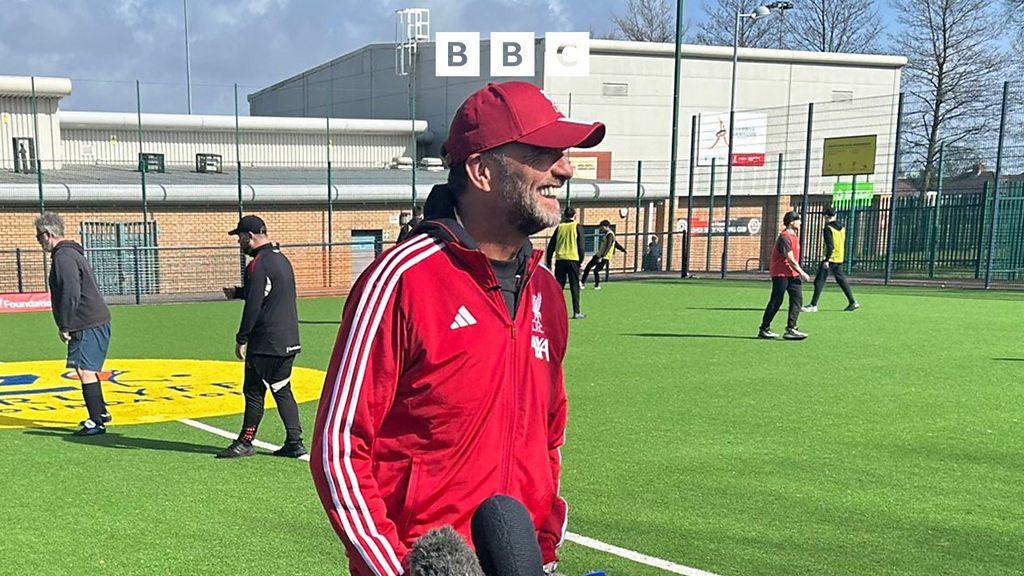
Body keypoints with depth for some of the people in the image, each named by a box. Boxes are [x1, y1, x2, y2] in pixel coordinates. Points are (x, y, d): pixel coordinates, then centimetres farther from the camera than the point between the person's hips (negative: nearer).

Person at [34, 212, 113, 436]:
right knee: (88, 369, 21)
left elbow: (70, 294, -22)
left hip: (88, 325, -11)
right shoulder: (72, 253, 19)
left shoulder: (63, 257, -14)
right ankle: (101, 412, 33)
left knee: (85, 370, -11)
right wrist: (67, 324, 22)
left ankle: (96, 423, -11)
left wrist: (64, 326, -15)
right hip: (96, 321, 11)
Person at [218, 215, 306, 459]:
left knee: (254, 391, 1)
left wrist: (241, 339, -12)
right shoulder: (282, 258, 15)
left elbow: (253, 305, -18)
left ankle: (245, 443, 10)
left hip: (266, 342, -9)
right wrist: (237, 292, 25)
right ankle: (294, 442, 8)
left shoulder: (258, 264, -14)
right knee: (282, 390, 11)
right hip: (288, 340, 9)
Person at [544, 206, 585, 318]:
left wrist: (548, 262, 15)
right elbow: (581, 245, -3)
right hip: (573, 259, -3)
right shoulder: (577, 226, 1)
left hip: (560, 260, 3)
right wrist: (581, 260, 5)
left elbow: (551, 245, 10)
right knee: (575, 286, 1)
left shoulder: (560, 227, 10)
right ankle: (576, 312, -2)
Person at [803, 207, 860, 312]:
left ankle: (813, 305, -8)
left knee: (819, 281, -6)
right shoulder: (842, 228, 12)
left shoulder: (828, 228, -13)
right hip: (839, 259, 8)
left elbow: (830, 246, -20)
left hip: (831, 259, -8)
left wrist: (826, 260, -21)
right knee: (842, 280, 16)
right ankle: (853, 302, 18)